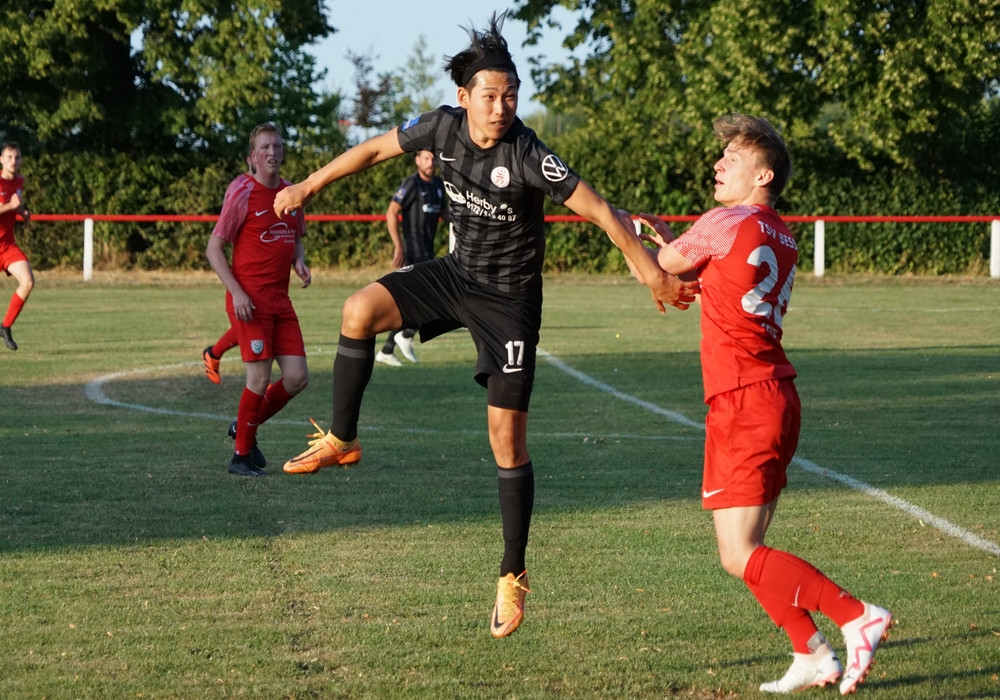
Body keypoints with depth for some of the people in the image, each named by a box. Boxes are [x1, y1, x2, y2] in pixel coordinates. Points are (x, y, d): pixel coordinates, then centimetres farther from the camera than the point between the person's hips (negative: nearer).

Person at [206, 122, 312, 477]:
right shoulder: (242, 193, -8)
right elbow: (214, 248, -7)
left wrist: (299, 262, 1)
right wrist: (236, 292, -16)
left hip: (280, 300, 6)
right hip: (249, 299, -6)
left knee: (297, 377, 0)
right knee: (260, 377, -10)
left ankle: (245, 427, 23)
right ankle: (241, 456, 6)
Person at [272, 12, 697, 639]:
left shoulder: (528, 157, -26)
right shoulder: (443, 128, -11)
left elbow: (600, 210, -25)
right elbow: (376, 150, 6)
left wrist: (654, 274, -27)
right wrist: (308, 187, 13)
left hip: (508, 299, -4)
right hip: (457, 274, 4)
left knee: (507, 439, -4)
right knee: (361, 310, -21)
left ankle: (513, 576, 8)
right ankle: (342, 442, -3)